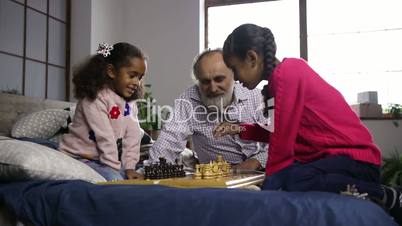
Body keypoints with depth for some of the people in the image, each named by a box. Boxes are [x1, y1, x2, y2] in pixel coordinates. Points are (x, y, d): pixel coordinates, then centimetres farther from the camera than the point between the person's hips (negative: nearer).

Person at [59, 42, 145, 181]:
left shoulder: (130, 102, 5)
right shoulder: (95, 98, -19)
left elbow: (132, 137, -3)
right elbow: (104, 138, -23)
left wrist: (130, 168, -12)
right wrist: (115, 170, -23)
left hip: (111, 159, 7)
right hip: (81, 158, -7)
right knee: (114, 180, -28)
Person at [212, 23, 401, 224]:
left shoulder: (285, 74, -18)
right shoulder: (287, 72, 12)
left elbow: (282, 141, -16)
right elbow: (281, 133, 16)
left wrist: (271, 177, -2)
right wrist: (240, 129, 10)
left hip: (355, 157, -9)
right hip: (330, 156, 9)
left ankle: (384, 195, -11)